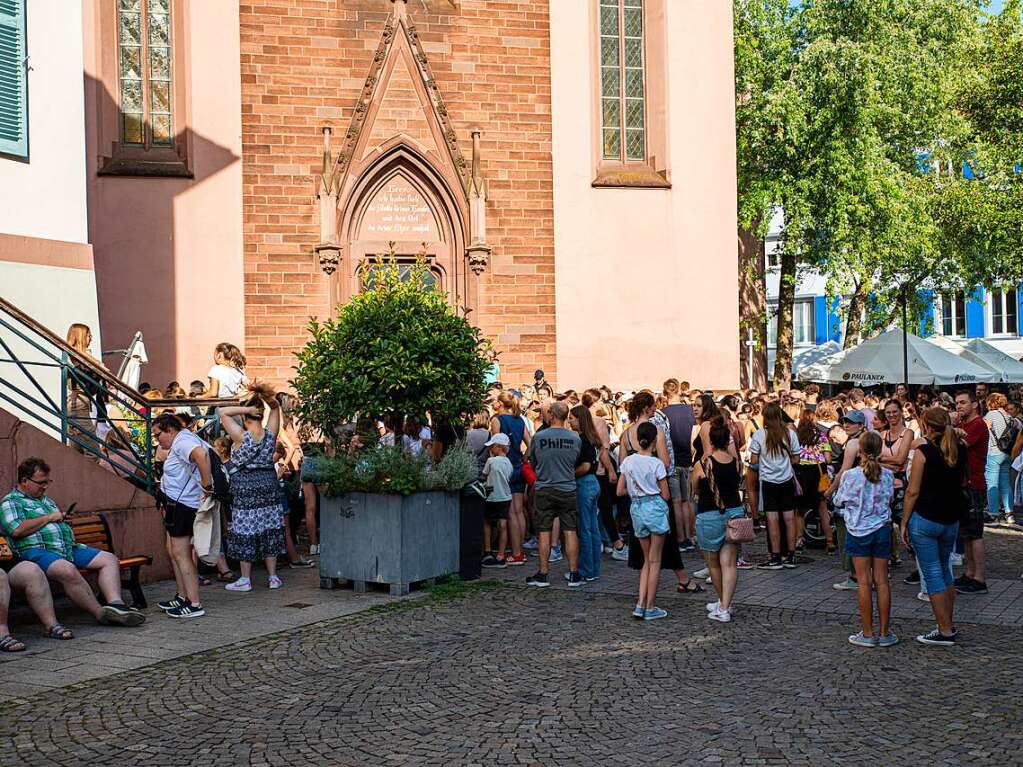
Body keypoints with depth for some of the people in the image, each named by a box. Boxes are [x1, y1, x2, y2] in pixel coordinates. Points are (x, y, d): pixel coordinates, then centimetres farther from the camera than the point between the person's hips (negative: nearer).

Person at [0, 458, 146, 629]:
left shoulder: (47, 501, 30)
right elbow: (17, 530, -14)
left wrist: (64, 519, 15)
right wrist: (49, 517, -5)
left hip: (68, 548, 9)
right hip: (37, 551, -9)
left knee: (109, 559, -6)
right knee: (68, 571, -38)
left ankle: (115, 603, -27)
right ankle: (101, 613, -28)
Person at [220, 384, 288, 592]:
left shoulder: (241, 436, -15)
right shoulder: (270, 434, -4)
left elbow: (223, 412, -13)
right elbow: (276, 408, 9)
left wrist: (246, 409, -16)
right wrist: (266, 396, -6)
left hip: (245, 488, -4)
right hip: (268, 485, 4)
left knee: (245, 532, 3)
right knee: (269, 530, 11)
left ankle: (245, 580, 8)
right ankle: (273, 577, 15)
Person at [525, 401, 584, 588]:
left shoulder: (538, 437, -8)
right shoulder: (575, 438, -3)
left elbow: (533, 463, 4)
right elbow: (583, 467, 5)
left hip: (544, 490, -1)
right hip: (568, 490, 1)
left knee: (544, 532, 6)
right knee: (570, 532, 5)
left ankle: (543, 575, 10)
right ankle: (574, 575, 7)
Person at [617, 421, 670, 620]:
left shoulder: (628, 461, 2)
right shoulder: (656, 464, -11)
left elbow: (620, 491, 6)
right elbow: (666, 495, -5)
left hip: (636, 509, 5)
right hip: (655, 508, -5)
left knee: (647, 560, 16)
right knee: (655, 561, 5)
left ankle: (640, 605, 7)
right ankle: (649, 608, 8)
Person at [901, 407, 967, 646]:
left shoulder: (924, 451, -13)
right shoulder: (960, 451, 4)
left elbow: (913, 491, -13)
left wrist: (904, 522, -5)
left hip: (924, 519, -6)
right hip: (951, 519, 6)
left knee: (933, 574, 0)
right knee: (945, 570, 20)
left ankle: (945, 631, 1)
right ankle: (947, 624, 25)